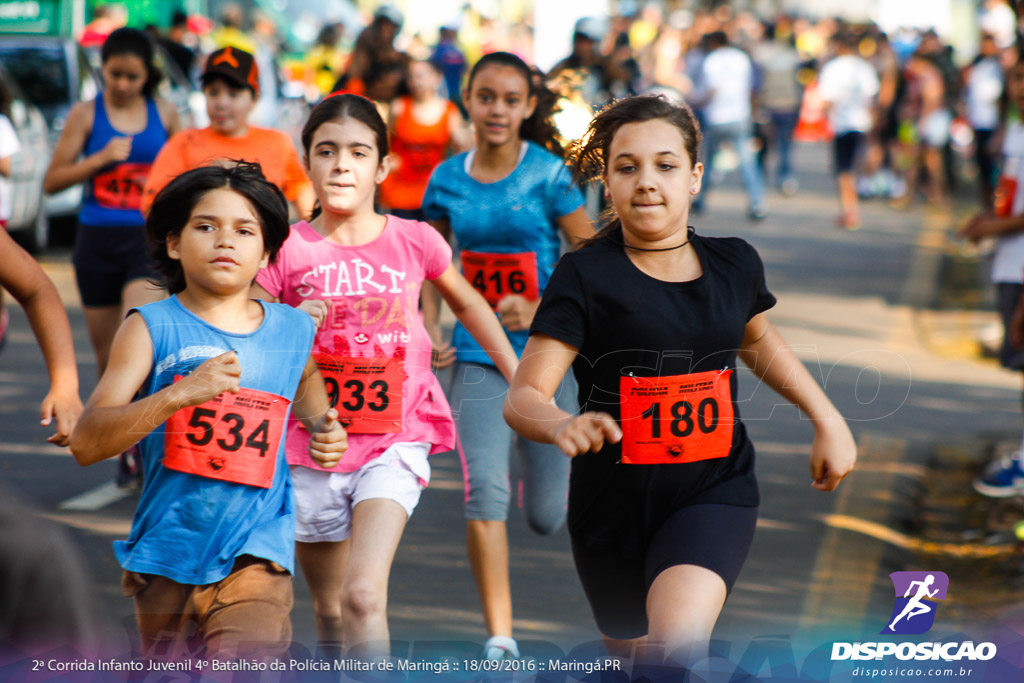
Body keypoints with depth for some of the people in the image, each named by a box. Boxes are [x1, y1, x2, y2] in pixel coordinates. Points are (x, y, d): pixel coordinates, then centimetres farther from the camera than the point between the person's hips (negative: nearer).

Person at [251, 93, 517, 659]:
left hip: (396, 441, -1)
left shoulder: (414, 241, -1)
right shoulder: (288, 251, -5)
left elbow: (466, 302, 19)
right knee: (330, 611, 14)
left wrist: (518, 378, 22)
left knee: (364, 597, -21)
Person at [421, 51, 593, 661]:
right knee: (485, 491, -17)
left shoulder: (549, 175, -9)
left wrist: (541, 310, -21)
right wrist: (428, 327, 3)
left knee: (546, 518, 7)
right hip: (479, 355, 2)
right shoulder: (448, 180, 1)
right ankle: (500, 638, -12)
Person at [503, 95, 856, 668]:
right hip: (612, 507, 0)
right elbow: (524, 397, -21)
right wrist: (563, 426, -43)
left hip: (714, 493, 0)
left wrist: (827, 418, 21)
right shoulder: (586, 277, -13)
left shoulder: (734, 265, -1)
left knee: (678, 640, -28)